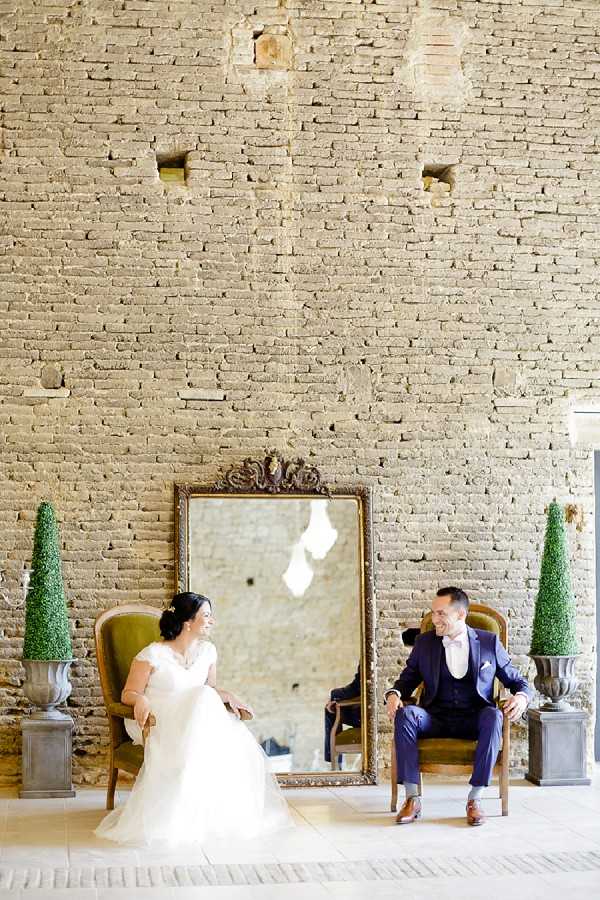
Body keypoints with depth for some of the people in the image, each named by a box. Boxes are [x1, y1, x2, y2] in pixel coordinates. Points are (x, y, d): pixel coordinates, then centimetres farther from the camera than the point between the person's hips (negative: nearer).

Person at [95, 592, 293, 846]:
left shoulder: (207, 651, 8)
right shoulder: (153, 654, -10)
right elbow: (129, 693, -6)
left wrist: (228, 696, -2)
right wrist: (141, 700, -29)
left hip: (196, 719, 5)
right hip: (155, 722, -5)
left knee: (235, 739, -24)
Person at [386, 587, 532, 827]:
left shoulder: (489, 642, 5)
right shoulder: (424, 643, 8)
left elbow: (517, 681, 10)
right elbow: (407, 680, 14)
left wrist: (521, 697, -14)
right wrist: (394, 695, -9)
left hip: (474, 720, -1)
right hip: (436, 718, 1)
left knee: (493, 716, -34)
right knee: (405, 715, -29)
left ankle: (475, 798, -28)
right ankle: (412, 798, -26)